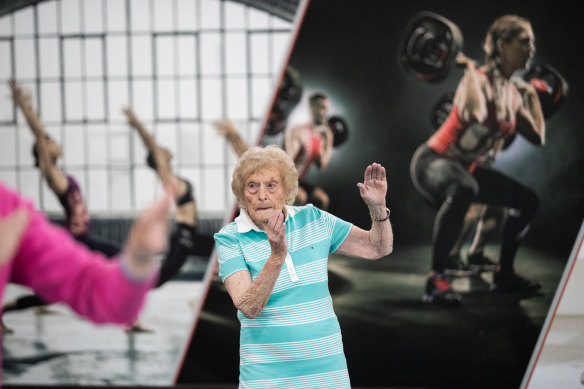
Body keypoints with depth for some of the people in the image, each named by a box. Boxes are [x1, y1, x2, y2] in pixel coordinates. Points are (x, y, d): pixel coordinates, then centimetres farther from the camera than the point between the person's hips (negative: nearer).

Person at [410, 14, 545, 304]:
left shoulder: (514, 92, 4)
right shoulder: (480, 80, -21)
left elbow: (537, 137, 9)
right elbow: (474, 114, -45)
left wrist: (532, 97, 16)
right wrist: (471, 70, -33)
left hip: (465, 168, 9)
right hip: (432, 161, -9)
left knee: (528, 201, 15)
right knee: (463, 190, -43)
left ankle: (504, 274, 28)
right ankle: (436, 280, -37)